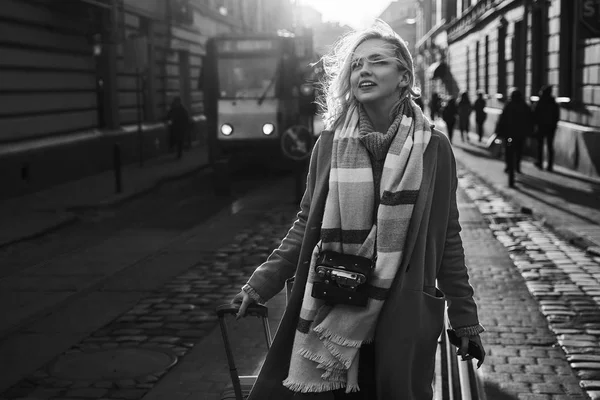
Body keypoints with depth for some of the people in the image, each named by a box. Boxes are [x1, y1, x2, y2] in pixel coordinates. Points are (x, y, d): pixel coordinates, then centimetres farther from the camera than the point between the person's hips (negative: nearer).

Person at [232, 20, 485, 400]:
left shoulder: (432, 147, -4)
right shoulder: (330, 143, 0)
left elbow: (447, 237, 1)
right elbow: (307, 224, 6)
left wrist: (465, 318, 1)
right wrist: (262, 283, -2)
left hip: (403, 316, -1)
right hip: (332, 310, 1)